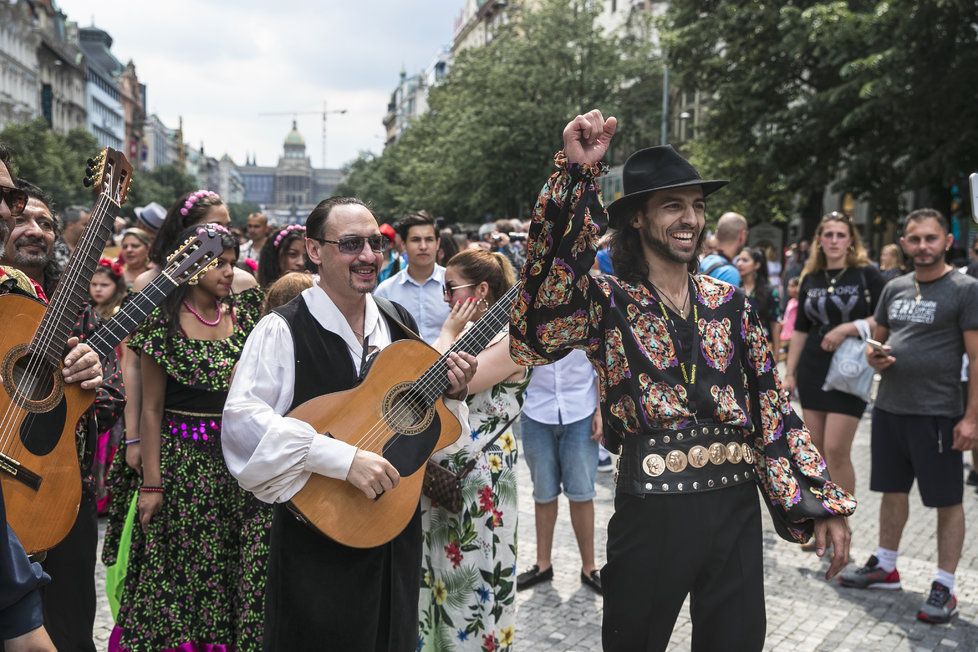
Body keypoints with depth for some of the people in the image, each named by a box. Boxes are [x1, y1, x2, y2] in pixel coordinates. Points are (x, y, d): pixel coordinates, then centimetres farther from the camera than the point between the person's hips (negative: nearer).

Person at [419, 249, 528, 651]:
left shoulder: (510, 340, -15)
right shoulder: (467, 335, 11)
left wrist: (448, 334, -13)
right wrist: (452, 335, 1)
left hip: (477, 482, -8)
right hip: (439, 476, 8)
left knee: (470, 583, 5)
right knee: (436, 580, 17)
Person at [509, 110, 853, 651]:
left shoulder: (727, 301, 7)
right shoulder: (608, 302, -6)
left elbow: (773, 407, 9)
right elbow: (541, 323, -28)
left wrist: (822, 502, 4)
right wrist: (576, 174, -33)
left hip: (736, 510, 4)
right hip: (652, 513, -3)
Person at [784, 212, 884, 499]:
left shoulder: (867, 274, -2)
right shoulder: (810, 278, 10)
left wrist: (847, 328, -18)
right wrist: (789, 373, 10)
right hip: (813, 370, 4)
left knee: (836, 450, -9)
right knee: (817, 451, 8)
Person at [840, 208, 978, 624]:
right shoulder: (894, 288, 10)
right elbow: (877, 339, 20)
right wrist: (875, 356, -4)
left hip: (938, 414, -6)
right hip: (889, 408, 6)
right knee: (892, 490, 16)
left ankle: (944, 587, 14)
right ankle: (884, 567, 31)